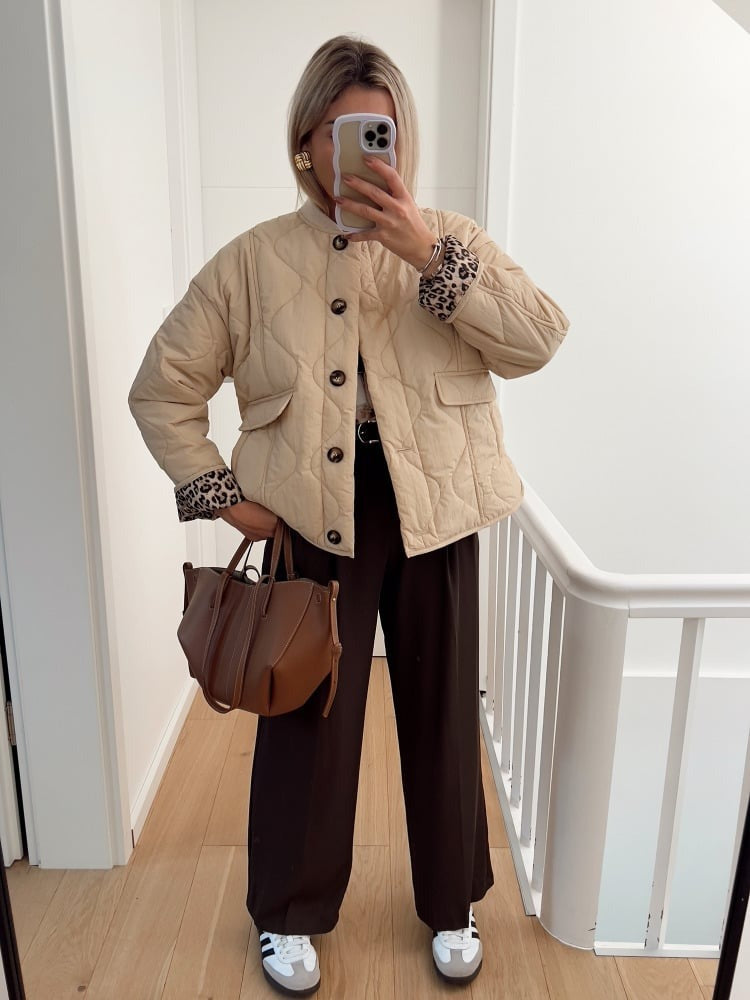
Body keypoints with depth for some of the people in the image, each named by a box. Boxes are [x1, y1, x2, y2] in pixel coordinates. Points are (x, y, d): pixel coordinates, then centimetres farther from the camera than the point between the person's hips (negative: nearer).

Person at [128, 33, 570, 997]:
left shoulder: (450, 237, 3)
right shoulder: (253, 259, -1)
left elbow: (539, 340, -12)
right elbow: (162, 387, 3)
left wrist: (426, 255, -19)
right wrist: (220, 491, -6)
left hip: (432, 515, 2)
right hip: (311, 518, -1)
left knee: (442, 715, 14)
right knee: (307, 719, 11)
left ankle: (451, 905, 41)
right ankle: (288, 913, 39)